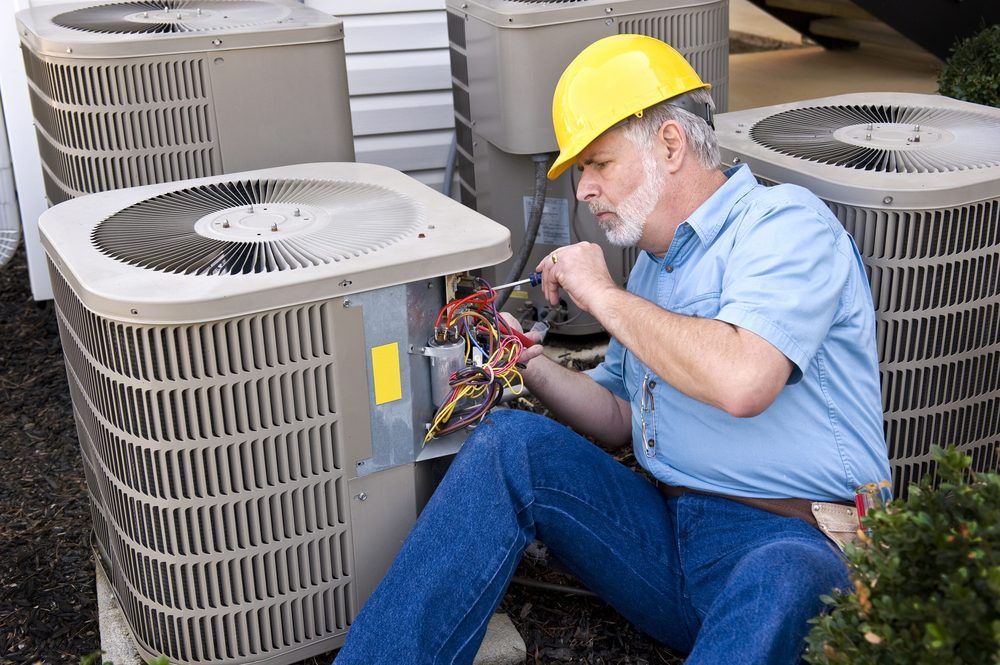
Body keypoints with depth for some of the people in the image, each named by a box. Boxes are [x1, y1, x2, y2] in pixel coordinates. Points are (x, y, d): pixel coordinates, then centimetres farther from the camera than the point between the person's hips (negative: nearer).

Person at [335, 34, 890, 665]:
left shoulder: (783, 221, -8)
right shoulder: (654, 263, 18)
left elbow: (740, 382, -27)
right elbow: (621, 417, 23)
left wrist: (601, 293, -13)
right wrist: (533, 364, 5)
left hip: (797, 544, -7)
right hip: (668, 532, 7)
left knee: (780, 580, -41)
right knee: (510, 441, -12)